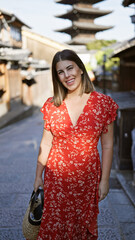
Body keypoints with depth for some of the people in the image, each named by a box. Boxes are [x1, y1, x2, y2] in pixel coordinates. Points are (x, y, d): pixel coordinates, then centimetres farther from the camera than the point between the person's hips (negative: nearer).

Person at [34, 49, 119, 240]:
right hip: (56, 177, 1)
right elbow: (46, 144, 3)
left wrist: (104, 180, -3)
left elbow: (107, 146, -4)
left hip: (87, 178, -1)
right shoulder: (52, 105, -3)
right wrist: (38, 176, 7)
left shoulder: (103, 103, -9)